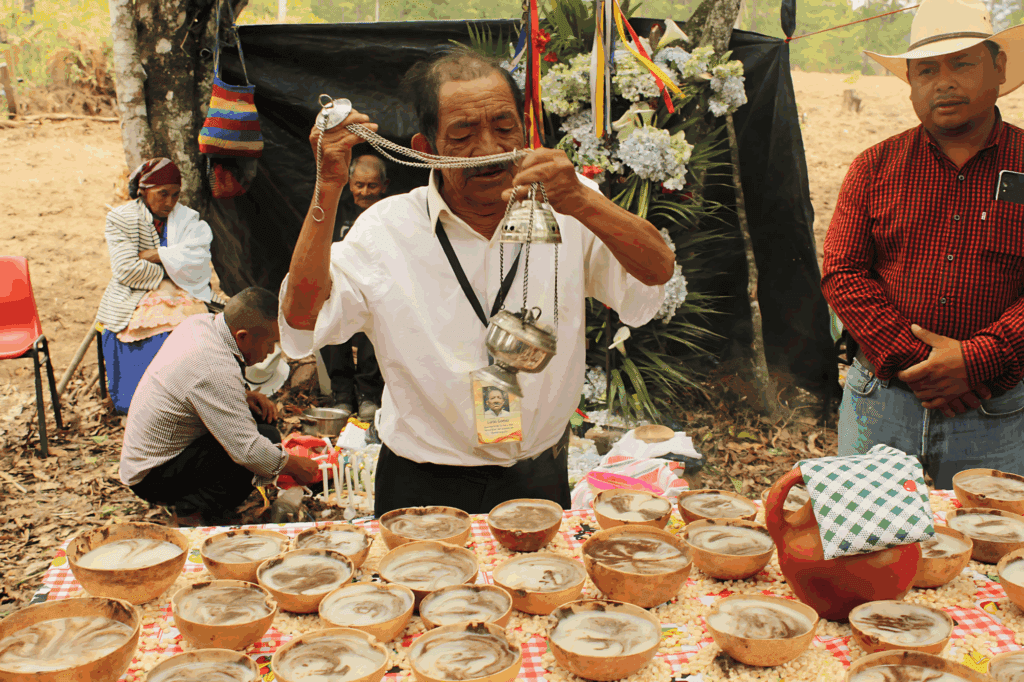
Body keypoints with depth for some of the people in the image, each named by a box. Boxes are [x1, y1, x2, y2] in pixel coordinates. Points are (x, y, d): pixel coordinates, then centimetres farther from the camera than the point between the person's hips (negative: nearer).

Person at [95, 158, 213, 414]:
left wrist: (151, 255, -8)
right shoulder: (119, 219, 6)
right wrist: (171, 274, -4)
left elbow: (195, 261, -6)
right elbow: (127, 270, -7)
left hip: (181, 298, 2)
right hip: (135, 303, -2)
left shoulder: (188, 219, 14)